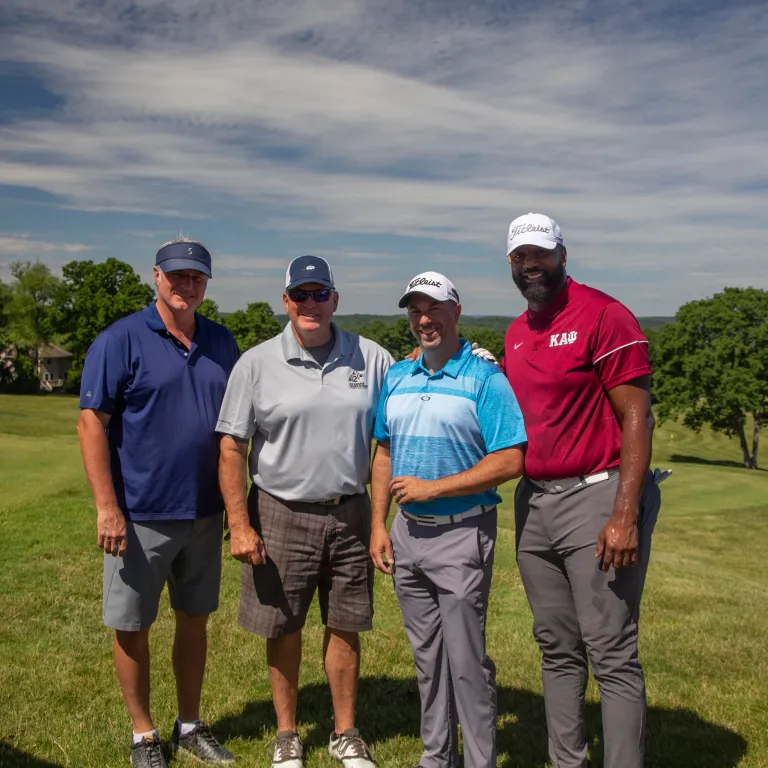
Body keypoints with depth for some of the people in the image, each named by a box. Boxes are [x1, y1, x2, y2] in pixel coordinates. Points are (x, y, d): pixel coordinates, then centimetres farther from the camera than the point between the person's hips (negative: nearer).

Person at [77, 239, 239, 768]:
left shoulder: (221, 343, 6)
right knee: (133, 627, 8)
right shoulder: (121, 341, -8)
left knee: (195, 619, 16)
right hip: (139, 516, -4)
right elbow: (91, 423, -11)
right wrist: (107, 508, -16)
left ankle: (191, 725, 33)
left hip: (205, 513, 5)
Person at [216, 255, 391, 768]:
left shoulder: (372, 359, 1)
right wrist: (239, 526, -9)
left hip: (350, 514, 1)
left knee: (345, 627, 12)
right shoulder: (257, 364, -3)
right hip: (281, 515, -1)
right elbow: (232, 448, -3)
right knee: (284, 630, 10)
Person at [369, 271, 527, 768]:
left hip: (461, 534, -6)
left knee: (466, 659, 1)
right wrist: (379, 526, 8)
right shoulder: (397, 377, 9)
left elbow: (510, 462, -17)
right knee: (426, 655, 17)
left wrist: (432, 488, -18)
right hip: (407, 531, 6)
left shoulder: (485, 379, -10)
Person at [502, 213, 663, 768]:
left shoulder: (603, 316, -9)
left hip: (596, 496, -7)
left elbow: (637, 416, -13)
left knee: (612, 654, -4)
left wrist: (625, 516, -19)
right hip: (534, 501, 7)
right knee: (557, 650, 14)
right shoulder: (516, 333, 14)